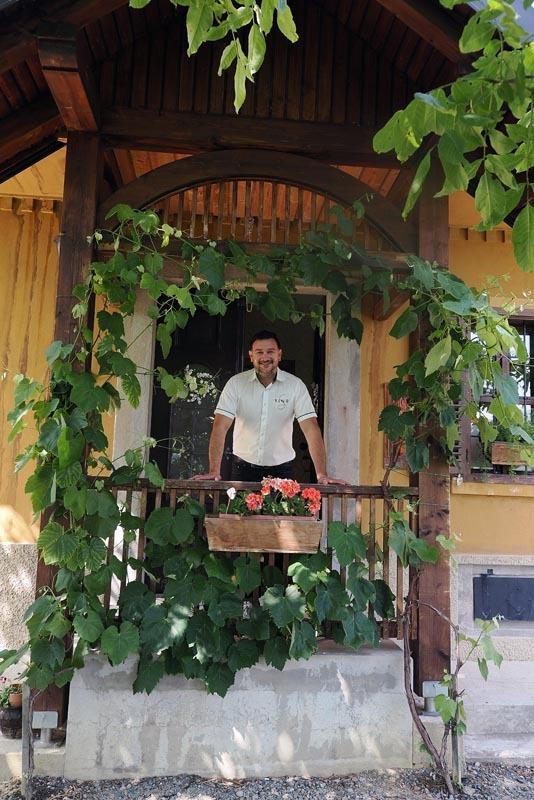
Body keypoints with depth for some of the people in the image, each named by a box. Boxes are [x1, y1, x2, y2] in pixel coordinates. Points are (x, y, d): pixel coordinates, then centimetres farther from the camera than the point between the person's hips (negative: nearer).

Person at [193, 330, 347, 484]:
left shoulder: (295, 385, -6)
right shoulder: (236, 383, -6)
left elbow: (311, 428, -12)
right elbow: (220, 426, -13)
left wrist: (322, 474, -22)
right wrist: (214, 471, -24)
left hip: (281, 469, 0)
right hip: (244, 468, 0)